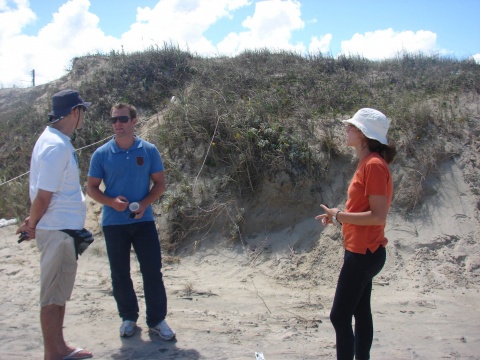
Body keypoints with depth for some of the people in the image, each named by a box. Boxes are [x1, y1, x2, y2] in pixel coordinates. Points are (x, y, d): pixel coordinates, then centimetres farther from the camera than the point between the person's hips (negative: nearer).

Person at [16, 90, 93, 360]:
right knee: (53, 296, 2)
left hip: (65, 229, 10)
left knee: (61, 293, 18)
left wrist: (33, 222, 13)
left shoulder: (56, 140, 11)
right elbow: (43, 196, -20)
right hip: (59, 230, -10)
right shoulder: (57, 146, -21)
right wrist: (32, 225, -6)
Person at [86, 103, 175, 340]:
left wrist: (145, 203, -14)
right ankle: (128, 318, 27)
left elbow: (159, 183, 3)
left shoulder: (149, 151, -1)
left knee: (153, 271, 0)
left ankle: (157, 320, 14)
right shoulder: (101, 154, -2)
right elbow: (91, 188, 2)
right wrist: (112, 202, -16)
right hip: (113, 222, 1)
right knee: (120, 275, 10)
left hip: (143, 220, 0)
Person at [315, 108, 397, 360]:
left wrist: (339, 216, -18)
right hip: (363, 251, 10)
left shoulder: (374, 165, -19)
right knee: (360, 312, 18)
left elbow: (378, 216, -23)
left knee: (339, 316, -3)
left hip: (363, 253, -10)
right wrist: (339, 215, 5)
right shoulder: (366, 163, 11)